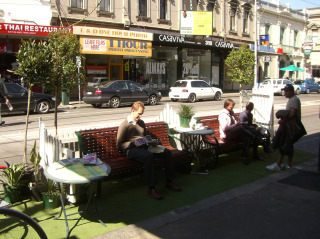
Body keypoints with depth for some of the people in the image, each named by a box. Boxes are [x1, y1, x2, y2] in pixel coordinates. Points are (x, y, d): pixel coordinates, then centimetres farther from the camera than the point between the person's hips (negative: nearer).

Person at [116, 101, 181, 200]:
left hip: (143, 147, 7)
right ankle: (151, 188, -37)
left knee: (167, 152, -15)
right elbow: (119, 145, -4)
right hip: (132, 150, -7)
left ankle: (169, 181, -8)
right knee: (149, 155, -39)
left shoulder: (141, 123, 22)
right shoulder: (124, 125, 1)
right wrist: (133, 143, -17)